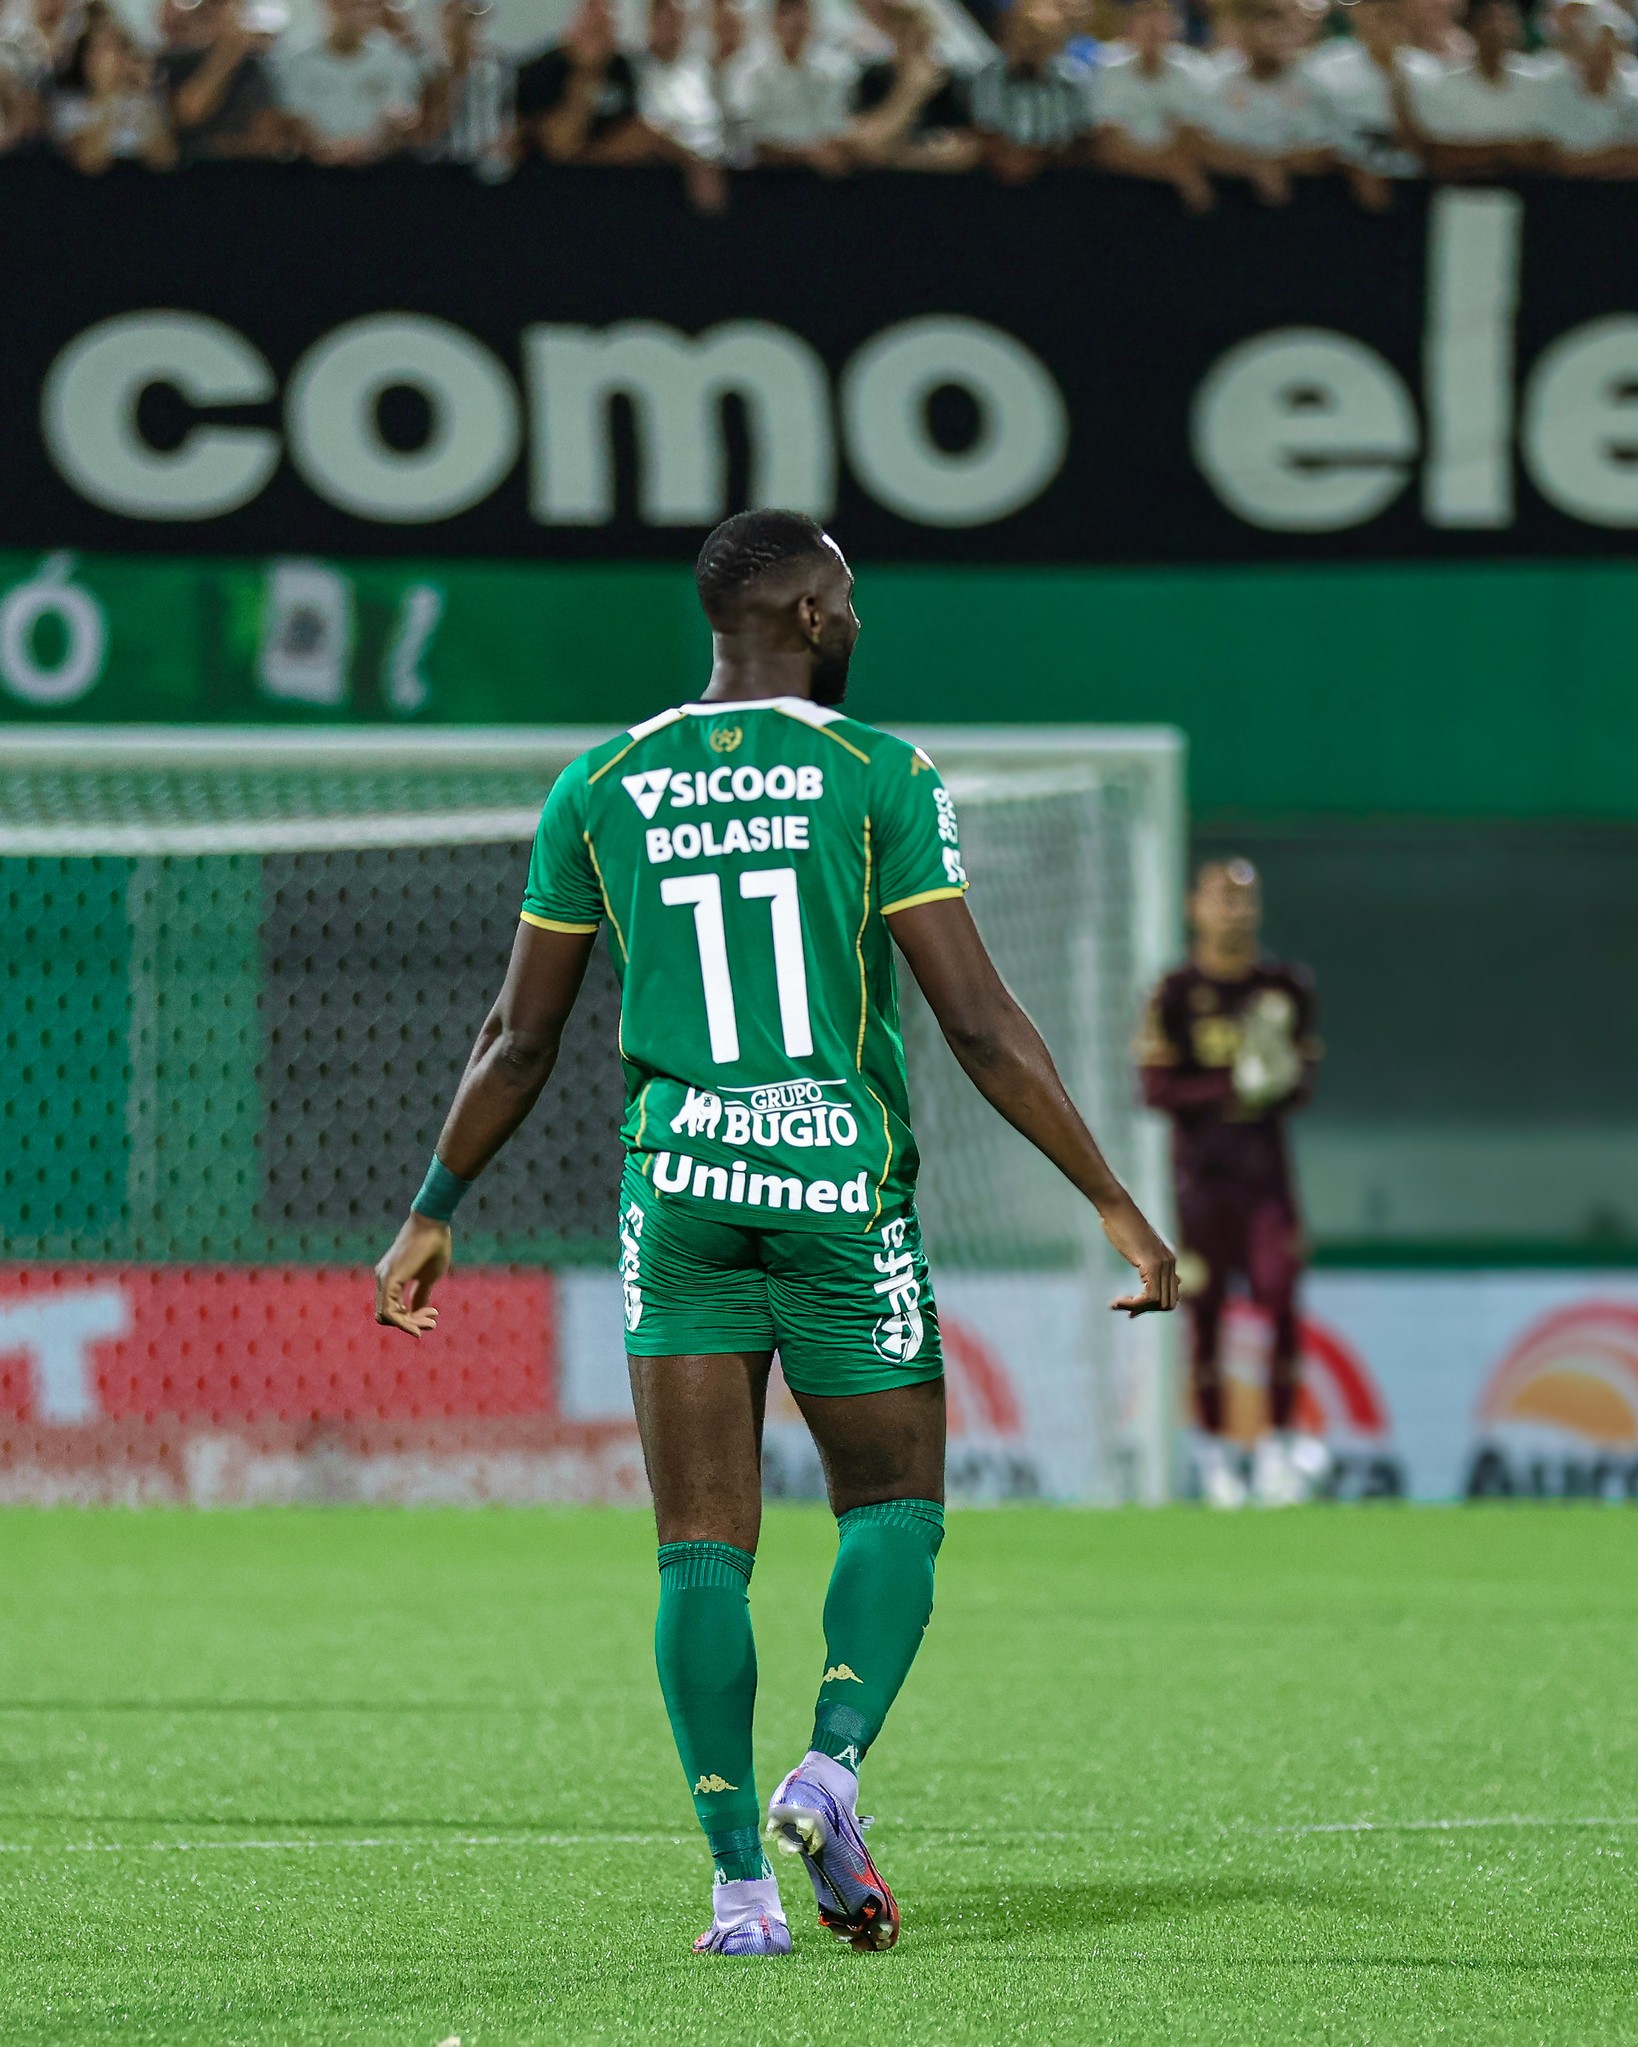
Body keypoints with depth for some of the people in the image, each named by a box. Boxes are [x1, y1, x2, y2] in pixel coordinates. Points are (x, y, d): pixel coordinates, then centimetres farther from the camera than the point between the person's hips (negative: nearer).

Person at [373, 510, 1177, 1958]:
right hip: (842, 1183, -2)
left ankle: (741, 1880, -4)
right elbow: (979, 1024, -8)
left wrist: (434, 1214, 21)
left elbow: (520, 1040, 9)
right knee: (896, 1505, 14)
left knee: (702, 1549, 4)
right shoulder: (878, 776, -4)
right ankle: (833, 1764, -10)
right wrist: (1114, 1203, -4)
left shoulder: (601, 789, 6)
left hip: (680, 1185, 2)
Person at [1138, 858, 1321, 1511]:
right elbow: (1156, 1088, -9)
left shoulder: (1286, 988, 8)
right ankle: (1213, 1450, 12)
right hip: (1201, 1170, -2)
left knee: (1281, 1302, -9)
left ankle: (1279, 1440, 1)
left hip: (1265, 1164, 2)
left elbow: (1305, 1076, 12)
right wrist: (1233, 1085, -21)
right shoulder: (1176, 995, -3)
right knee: (1204, 1311, 2)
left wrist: (1287, 1078, -13)